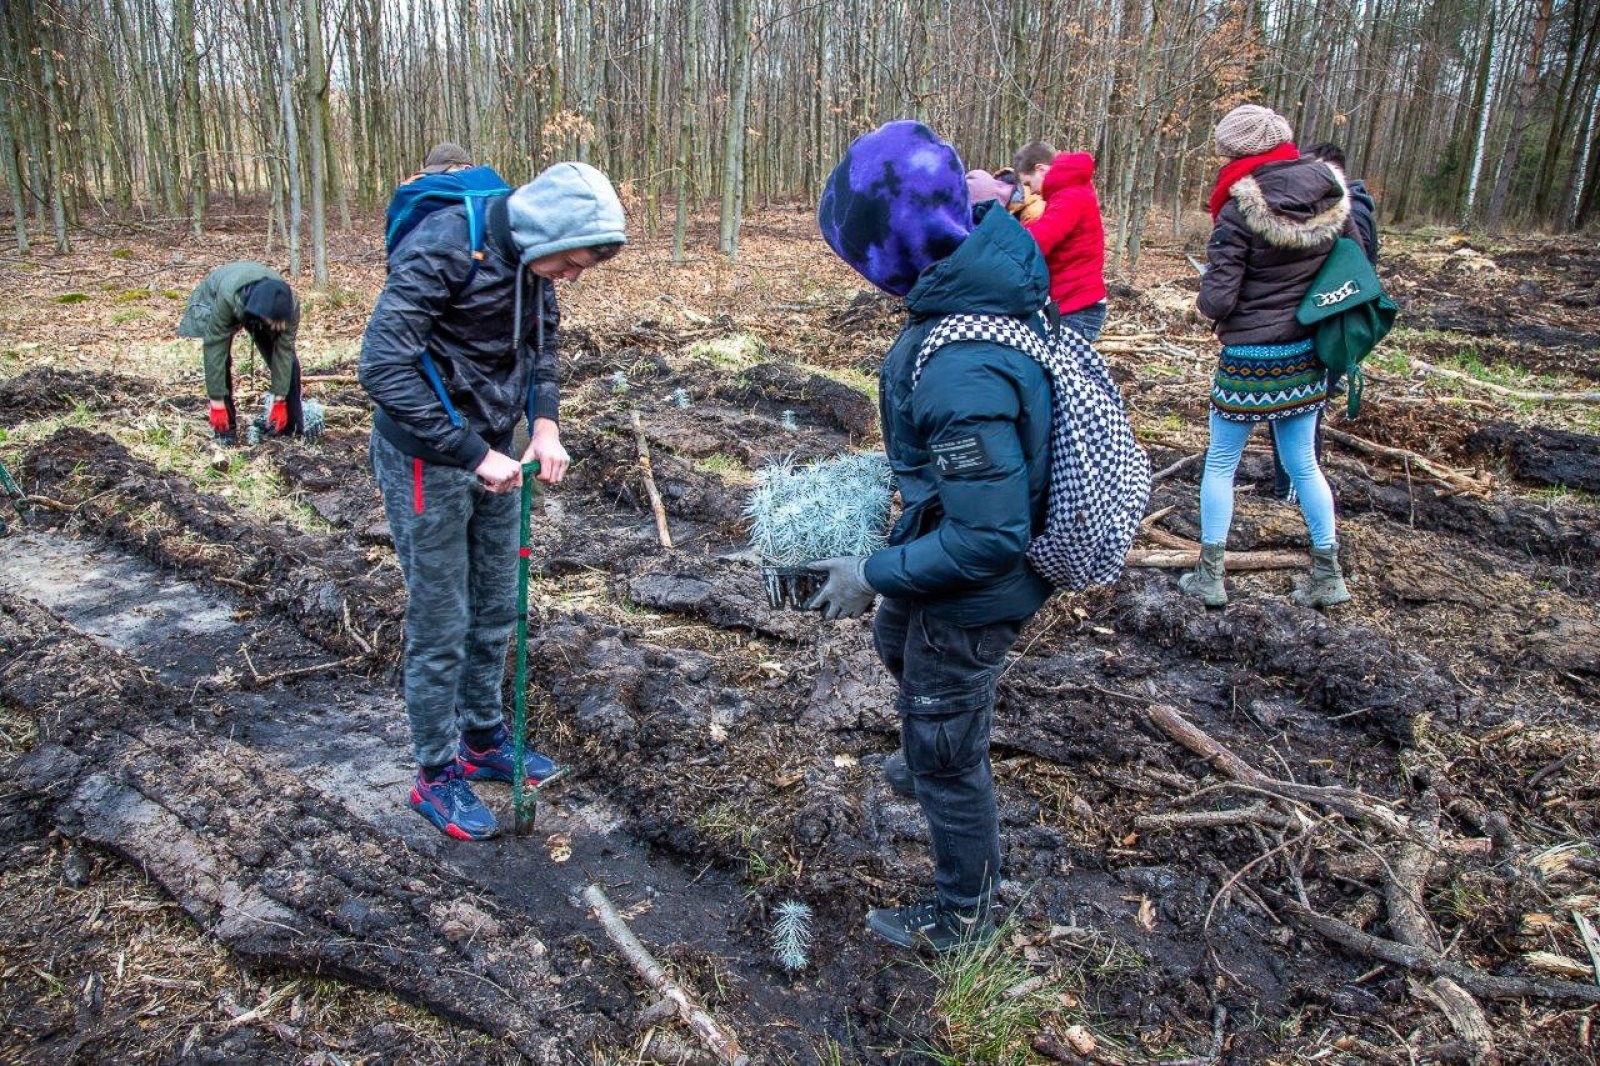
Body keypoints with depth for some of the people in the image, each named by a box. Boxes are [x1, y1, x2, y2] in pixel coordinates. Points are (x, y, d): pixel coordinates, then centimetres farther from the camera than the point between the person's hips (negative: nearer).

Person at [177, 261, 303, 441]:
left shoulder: (289, 305, -37)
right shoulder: (227, 298, -46)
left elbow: (283, 351, -29)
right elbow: (214, 350, -40)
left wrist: (279, 401, -27)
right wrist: (217, 403, -37)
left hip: (258, 307, 2)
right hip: (213, 298, -2)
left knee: (287, 360, -10)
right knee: (219, 359, -22)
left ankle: (293, 427, 3)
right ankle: (225, 427, -11)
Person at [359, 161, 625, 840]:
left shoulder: (530, 258, -1)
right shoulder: (444, 248, -24)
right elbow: (384, 366, -27)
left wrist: (545, 424, -5)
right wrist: (474, 454, -27)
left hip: (492, 455, 8)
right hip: (427, 459, -7)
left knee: (497, 610, 17)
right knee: (440, 626, 3)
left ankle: (483, 741, 36)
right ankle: (436, 777, 20)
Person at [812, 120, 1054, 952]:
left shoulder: (960, 373, -38)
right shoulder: (992, 281, -9)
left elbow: (989, 536, -34)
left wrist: (875, 575, -22)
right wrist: (912, 474, 14)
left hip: (974, 591, -9)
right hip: (956, 534, 10)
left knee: (943, 754, 12)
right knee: (895, 643, 36)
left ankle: (962, 915, 38)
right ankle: (932, 755, 64)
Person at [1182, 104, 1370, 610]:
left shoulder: (1240, 212, -18)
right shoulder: (1332, 197, -1)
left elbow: (1216, 303, -19)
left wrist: (1207, 281, 3)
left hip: (1250, 360, -5)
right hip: (1307, 357, 6)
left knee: (1220, 464, 9)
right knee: (1303, 463, 17)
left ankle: (1209, 575, 15)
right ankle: (1328, 575, 23)